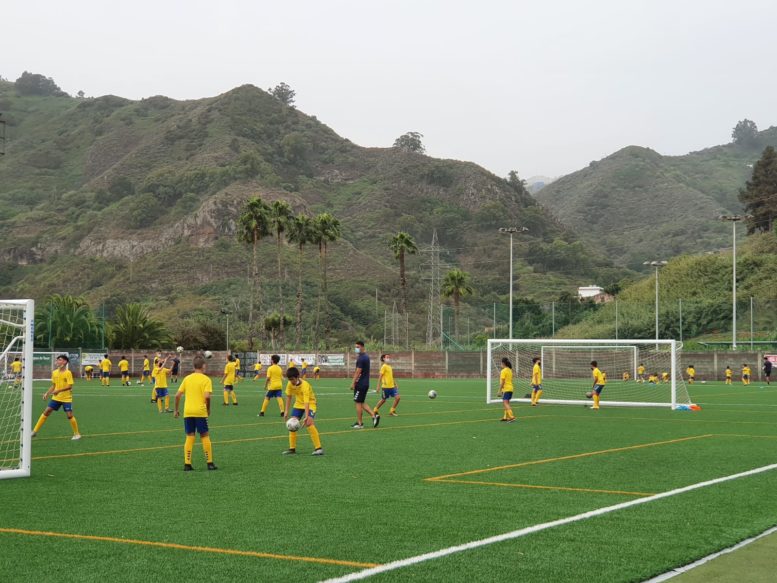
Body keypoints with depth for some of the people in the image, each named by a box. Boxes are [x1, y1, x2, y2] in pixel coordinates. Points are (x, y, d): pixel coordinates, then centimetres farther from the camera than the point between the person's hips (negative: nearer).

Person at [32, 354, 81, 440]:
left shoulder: (68, 373, -13)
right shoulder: (54, 373, 4)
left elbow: (70, 386, -18)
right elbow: (53, 385, 13)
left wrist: (59, 390, -28)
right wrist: (47, 393, 2)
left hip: (66, 398, -5)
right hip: (56, 398, 5)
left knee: (69, 415, -9)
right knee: (46, 412, 1)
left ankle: (77, 434, 7)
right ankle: (35, 431, 8)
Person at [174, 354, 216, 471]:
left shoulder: (187, 378, 8)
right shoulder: (206, 379, -4)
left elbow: (177, 395, 4)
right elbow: (207, 396, -16)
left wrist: (177, 410, 14)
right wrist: (208, 409, -1)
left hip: (187, 412, 4)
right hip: (200, 412, -3)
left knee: (189, 437, 8)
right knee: (205, 436, 6)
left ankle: (187, 464, 5)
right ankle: (209, 463, 8)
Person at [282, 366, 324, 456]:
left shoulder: (305, 386, -31)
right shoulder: (290, 384, -12)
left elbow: (306, 402, -37)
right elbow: (288, 396, 2)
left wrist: (306, 417, -45)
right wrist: (287, 411, 0)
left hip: (310, 404, -7)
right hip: (298, 404, 7)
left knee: (309, 423, -25)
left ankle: (318, 448, -20)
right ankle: (292, 448, 11)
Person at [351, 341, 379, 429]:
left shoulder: (361, 358, -16)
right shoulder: (366, 356, 14)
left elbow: (358, 371, -20)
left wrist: (353, 383, -17)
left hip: (360, 384, -9)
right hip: (365, 384, 9)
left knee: (358, 402, -2)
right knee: (361, 403, 15)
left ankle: (359, 423, 2)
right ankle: (374, 415, 6)